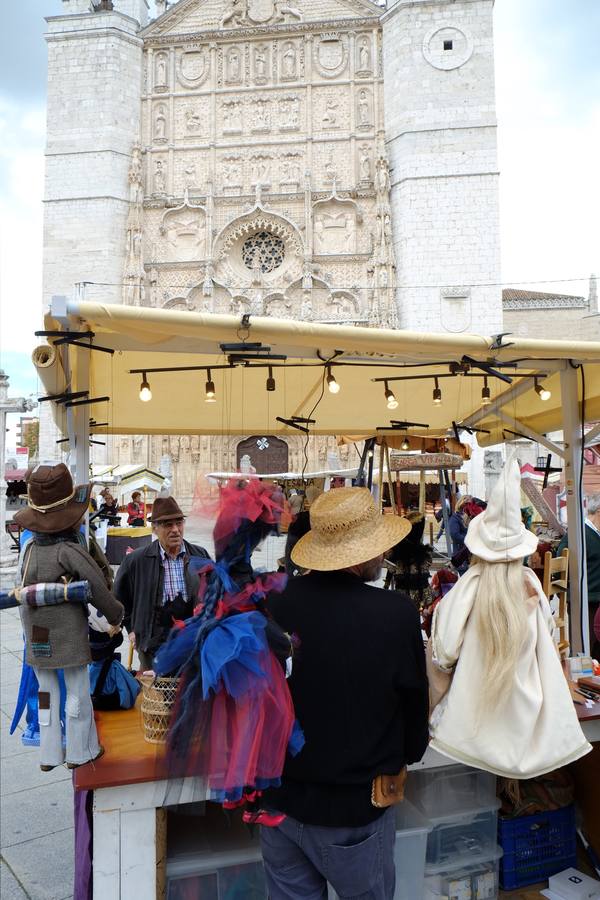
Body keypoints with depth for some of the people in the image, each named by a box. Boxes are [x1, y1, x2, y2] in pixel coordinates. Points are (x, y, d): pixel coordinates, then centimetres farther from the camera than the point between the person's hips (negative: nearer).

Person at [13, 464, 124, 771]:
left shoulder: (28, 548, -7)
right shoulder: (70, 551, -23)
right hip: (70, 637, -5)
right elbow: (99, 591, -18)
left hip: (36, 640, 5)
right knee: (77, 691, 12)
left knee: (46, 692, 18)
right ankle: (80, 751, 25)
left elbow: (22, 596, 1)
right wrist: (116, 616, -3)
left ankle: (49, 754, 29)